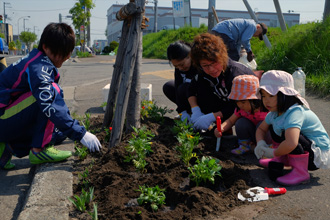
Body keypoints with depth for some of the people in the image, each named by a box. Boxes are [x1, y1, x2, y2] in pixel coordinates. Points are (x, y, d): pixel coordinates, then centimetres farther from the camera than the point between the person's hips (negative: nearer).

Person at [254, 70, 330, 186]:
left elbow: (291, 144, -47)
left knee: (287, 133, -33)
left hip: (318, 156, -9)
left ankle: (301, 172, -16)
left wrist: (274, 153, -28)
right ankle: (283, 159, 16)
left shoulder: (295, 112, -32)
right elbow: (261, 129, 13)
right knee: (273, 128, 8)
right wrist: (260, 143, -10)